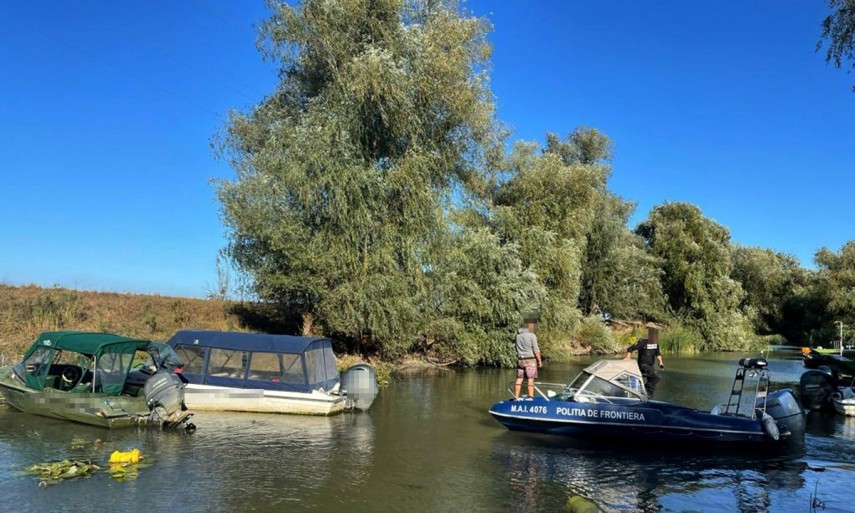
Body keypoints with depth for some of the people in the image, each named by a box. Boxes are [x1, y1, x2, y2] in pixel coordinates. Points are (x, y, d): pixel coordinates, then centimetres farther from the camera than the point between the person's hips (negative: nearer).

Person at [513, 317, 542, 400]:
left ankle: (516, 397, 11)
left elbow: (517, 348, 7)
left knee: (519, 379, 9)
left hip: (520, 359, 5)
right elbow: (536, 350, -10)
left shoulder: (518, 335, 3)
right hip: (530, 360, -5)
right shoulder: (532, 335, -12)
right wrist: (539, 360, -4)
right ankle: (530, 397, 2)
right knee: (530, 379, 1)